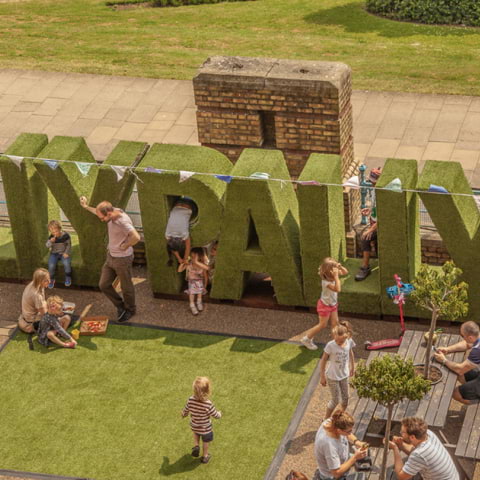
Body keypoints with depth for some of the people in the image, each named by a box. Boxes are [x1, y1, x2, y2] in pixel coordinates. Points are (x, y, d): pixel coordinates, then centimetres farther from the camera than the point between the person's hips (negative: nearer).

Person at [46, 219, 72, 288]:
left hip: (63, 253, -1)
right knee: (51, 265, -26)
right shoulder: (52, 237, -8)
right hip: (54, 254, 1)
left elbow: (69, 245, 0)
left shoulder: (66, 235, -11)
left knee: (67, 263, -30)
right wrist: (50, 241, -29)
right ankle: (51, 279, 0)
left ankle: (68, 278, -3)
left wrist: (66, 253, -13)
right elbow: (47, 246, -9)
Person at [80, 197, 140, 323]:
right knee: (104, 285, 13)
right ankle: (120, 306, 33)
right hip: (111, 256, 8)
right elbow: (99, 213, 20)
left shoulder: (123, 222, -32)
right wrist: (87, 207, 18)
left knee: (126, 287, 13)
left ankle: (130, 310, 38)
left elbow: (136, 237, -46)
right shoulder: (112, 213, -6)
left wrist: (125, 246, -29)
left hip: (122, 259, -8)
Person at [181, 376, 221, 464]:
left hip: (194, 426, 3)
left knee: (196, 433, 38)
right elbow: (215, 415, -20)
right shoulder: (208, 404, -35)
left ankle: (196, 445, 22)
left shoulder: (190, 400, -25)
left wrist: (183, 414, 18)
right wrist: (219, 414, 4)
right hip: (205, 429, -3)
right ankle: (205, 456, 45)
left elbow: (185, 411, -7)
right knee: (206, 441, 26)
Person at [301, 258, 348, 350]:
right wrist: (336, 276, -47)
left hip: (333, 304, 7)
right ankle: (307, 339, 23)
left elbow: (345, 272, -2)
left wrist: (340, 267, -24)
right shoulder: (326, 282, -37)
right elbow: (337, 289, -47)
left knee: (335, 323, 14)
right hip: (325, 305, -7)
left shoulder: (332, 276, -12)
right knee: (322, 325, 7)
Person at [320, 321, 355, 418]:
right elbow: (323, 360, -15)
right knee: (335, 400, 2)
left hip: (344, 375, 4)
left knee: (345, 398, 17)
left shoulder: (349, 342, -14)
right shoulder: (330, 345, -27)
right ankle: (326, 419, 23)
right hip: (332, 377, -4)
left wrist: (352, 367, 20)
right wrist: (322, 376, -10)